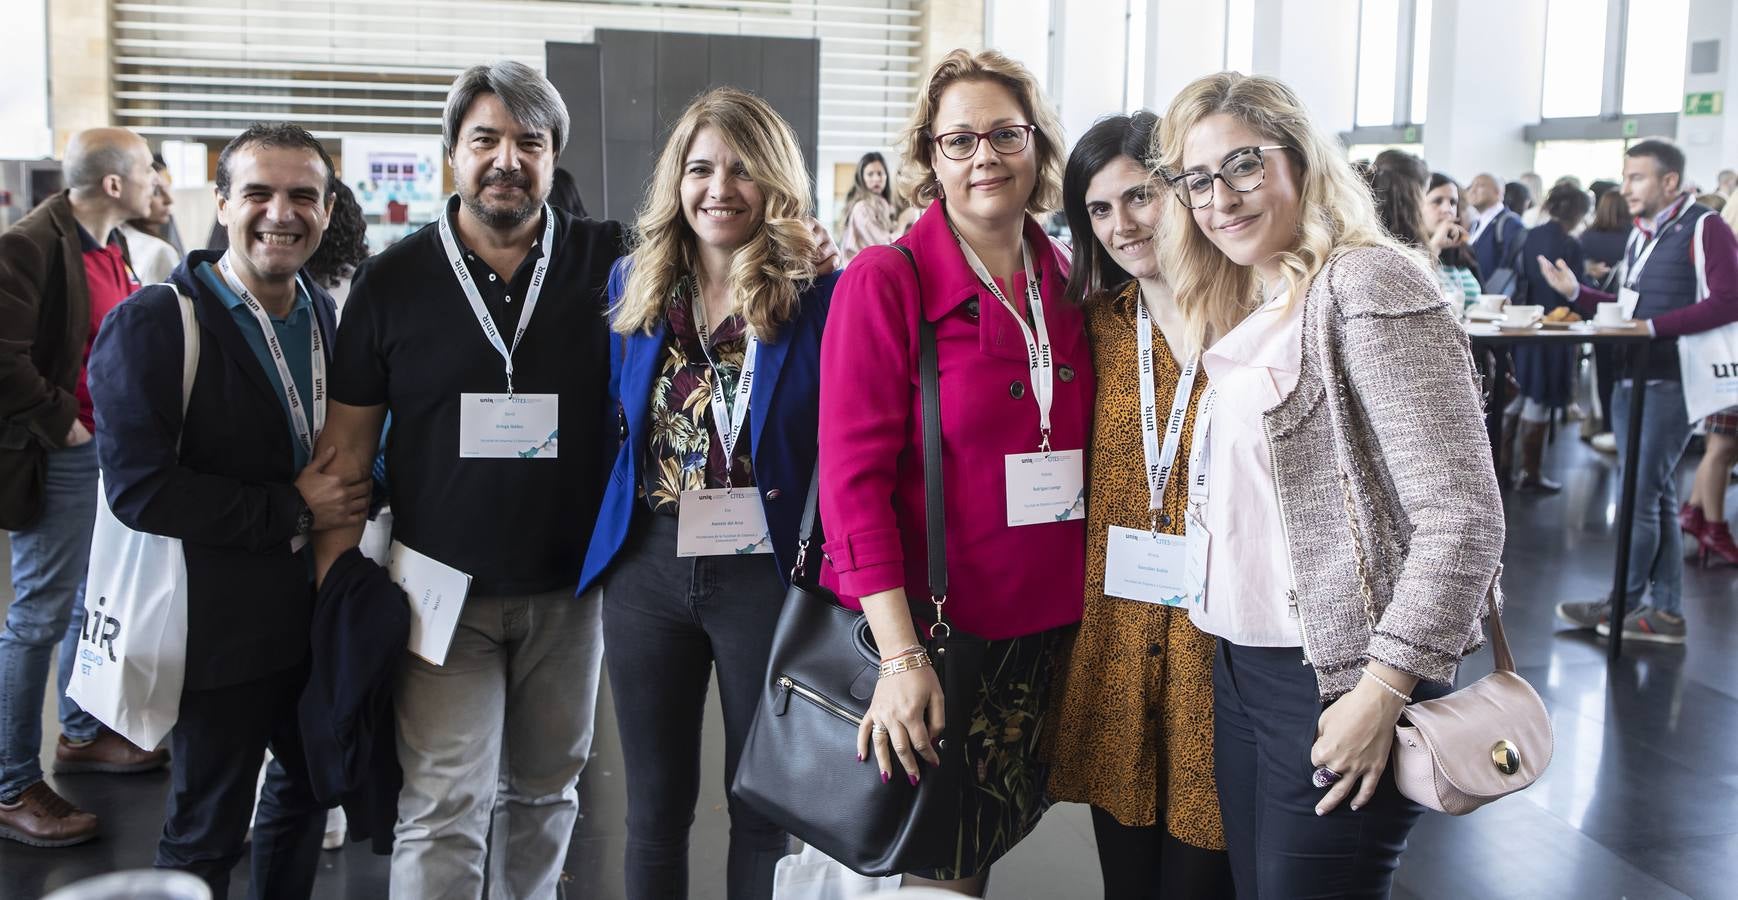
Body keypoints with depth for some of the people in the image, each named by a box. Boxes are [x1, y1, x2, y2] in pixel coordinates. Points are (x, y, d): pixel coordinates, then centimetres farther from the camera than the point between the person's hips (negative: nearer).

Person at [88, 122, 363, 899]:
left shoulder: (324, 314, 7)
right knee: (207, 831, 8)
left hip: (314, 606, 7)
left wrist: (352, 491, -1)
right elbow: (139, 489, -23)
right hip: (220, 622, -7)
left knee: (311, 779, 23)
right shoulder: (153, 324, -16)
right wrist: (292, 512, -20)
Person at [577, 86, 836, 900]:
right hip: (646, 566, 4)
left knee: (762, 805, 11)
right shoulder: (634, 282, 5)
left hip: (766, 571, -3)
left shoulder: (819, 298, -8)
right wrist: (605, 540, 9)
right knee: (655, 807, 15)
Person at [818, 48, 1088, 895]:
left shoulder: (1067, 285, 6)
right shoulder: (884, 282, -10)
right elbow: (853, 474, -15)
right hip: (927, 626, -4)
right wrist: (900, 655, -21)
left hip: (1044, 627, 5)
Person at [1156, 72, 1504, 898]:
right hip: (1241, 668, 8)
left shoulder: (1367, 283, -13)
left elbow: (1461, 515, -18)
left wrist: (1383, 690, -18)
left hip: (1338, 681, -8)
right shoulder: (1245, 311, 13)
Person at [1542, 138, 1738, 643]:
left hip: (1669, 384, -9)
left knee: (1640, 497, -4)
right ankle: (1665, 611, 17)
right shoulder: (1641, 235, 17)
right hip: (1631, 380, 9)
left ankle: (1624, 603, 8)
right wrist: (1576, 292, 8)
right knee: (1656, 496, 11)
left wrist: (1654, 327, -24)